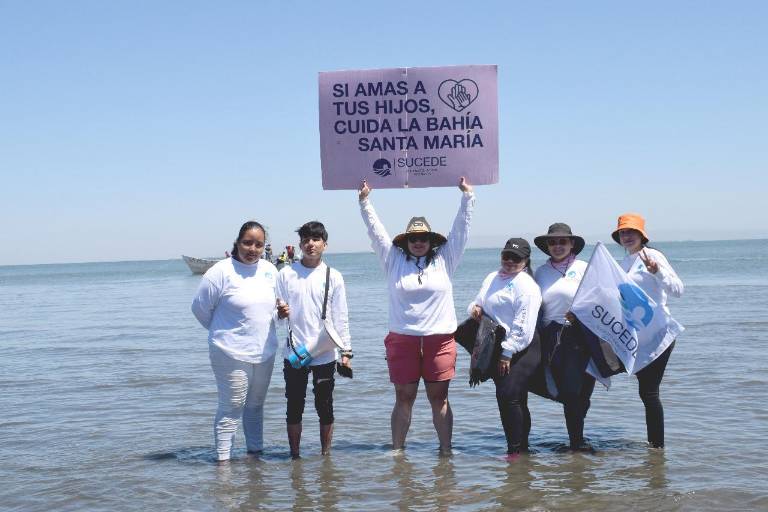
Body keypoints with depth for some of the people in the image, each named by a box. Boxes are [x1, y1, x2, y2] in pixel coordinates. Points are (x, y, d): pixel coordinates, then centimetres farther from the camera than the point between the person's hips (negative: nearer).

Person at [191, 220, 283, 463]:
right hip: (231, 353, -6)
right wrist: (223, 331, 3)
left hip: (264, 351, 6)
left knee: (256, 404, 17)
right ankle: (223, 460, 5)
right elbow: (200, 307, -7)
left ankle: (255, 451, 30)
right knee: (231, 407, -3)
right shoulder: (221, 272, -13)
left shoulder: (269, 270, 6)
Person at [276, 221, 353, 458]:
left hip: (325, 353, 0)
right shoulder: (286, 274, 3)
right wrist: (281, 312, -15)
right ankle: (295, 455, 17)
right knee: (294, 407, 6)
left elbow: (340, 317, 3)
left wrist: (346, 351, -1)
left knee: (325, 407, 7)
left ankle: (326, 455, 18)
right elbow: (278, 312, 9)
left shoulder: (333, 277, 2)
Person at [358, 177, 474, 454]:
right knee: (404, 398, 6)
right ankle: (397, 451, 12)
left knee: (439, 397, 6)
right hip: (402, 340, 0)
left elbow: (460, 228, 6)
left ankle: (446, 450, 12)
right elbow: (376, 230, 8)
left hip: (440, 339, 0)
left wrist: (467, 196, 3)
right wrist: (365, 202, 4)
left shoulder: (444, 259, 7)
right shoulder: (394, 261, 8)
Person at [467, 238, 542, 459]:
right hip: (497, 349, 7)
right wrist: (475, 308, 2)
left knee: (508, 396, -15)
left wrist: (507, 353, -17)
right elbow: (477, 302, 27)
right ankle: (522, 447, 22)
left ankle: (516, 449, -6)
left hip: (521, 350, -7)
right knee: (517, 401, 13)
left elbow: (523, 327, -15)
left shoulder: (526, 285, -9)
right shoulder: (492, 278, 16)